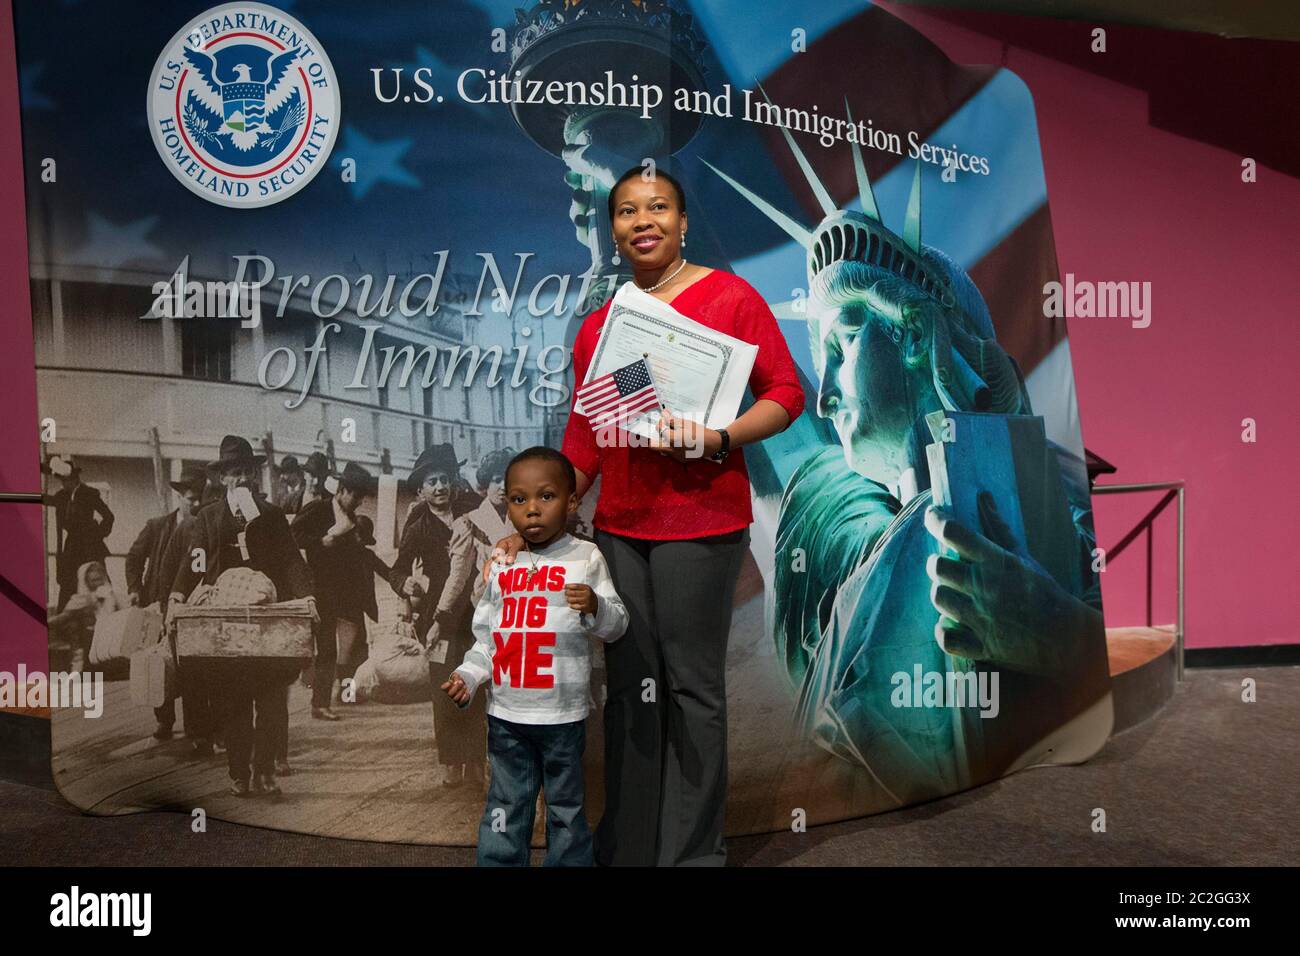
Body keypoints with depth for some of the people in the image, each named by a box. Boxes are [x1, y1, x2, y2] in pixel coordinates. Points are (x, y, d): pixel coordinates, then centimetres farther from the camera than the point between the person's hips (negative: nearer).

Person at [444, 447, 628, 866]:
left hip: (561, 715, -3)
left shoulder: (585, 558, -6)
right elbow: (487, 635, 14)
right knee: (505, 808, 14)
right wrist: (468, 675, 1)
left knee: (565, 808, 13)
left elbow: (616, 625, -8)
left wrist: (595, 607, -28)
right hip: (505, 713, 3)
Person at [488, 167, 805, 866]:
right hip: (619, 525, 5)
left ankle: (692, 850, 20)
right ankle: (626, 847, 27)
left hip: (701, 522, -5)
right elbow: (583, 444, 13)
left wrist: (719, 438, -19)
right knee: (629, 686, 12)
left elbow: (786, 393, -3)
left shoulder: (728, 297, -1)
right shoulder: (596, 327, 12)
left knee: (690, 685, 2)